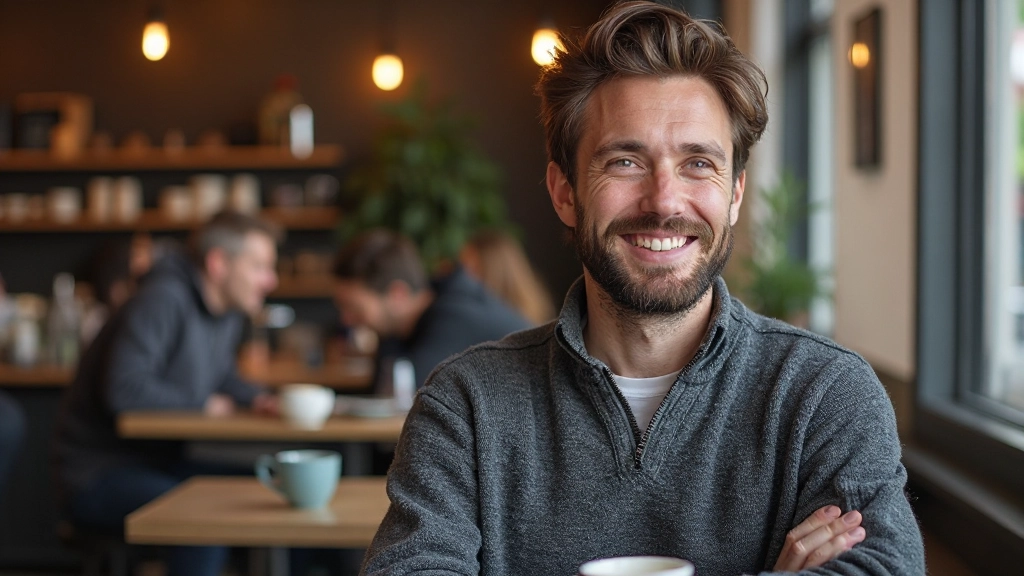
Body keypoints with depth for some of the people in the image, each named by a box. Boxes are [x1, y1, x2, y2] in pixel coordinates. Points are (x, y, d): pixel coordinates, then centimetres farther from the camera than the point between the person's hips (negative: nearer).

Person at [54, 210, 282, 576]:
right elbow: (125, 389, -29)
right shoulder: (163, 300, -21)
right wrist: (202, 405, -15)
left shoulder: (228, 311, 8)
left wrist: (254, 398, 2)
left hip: (163, 463, 9)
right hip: (99, 473, -9)